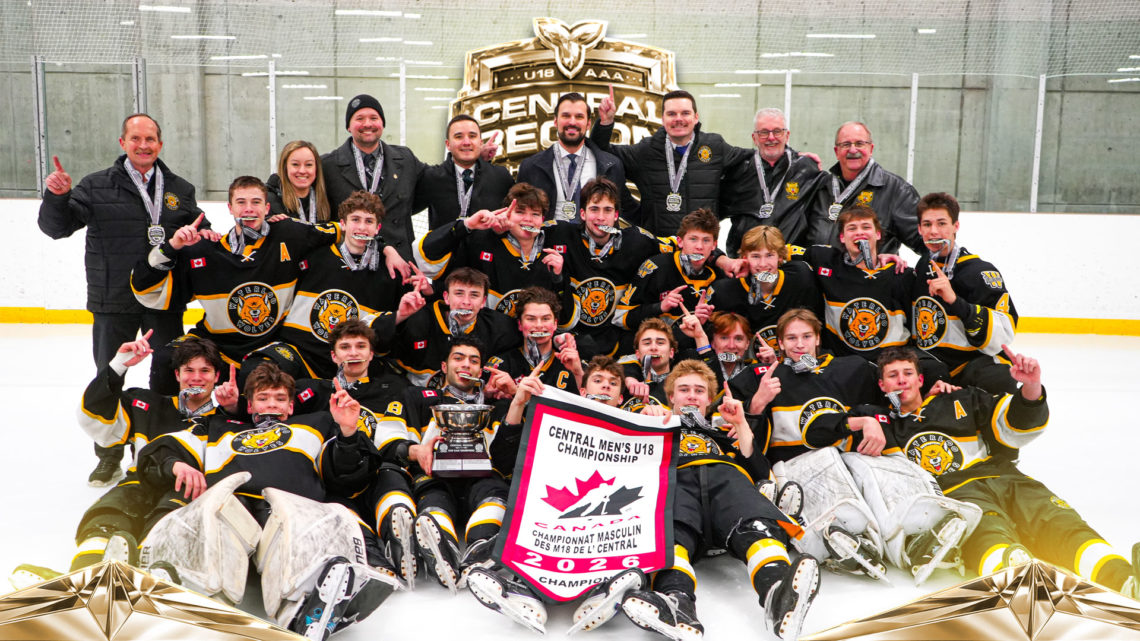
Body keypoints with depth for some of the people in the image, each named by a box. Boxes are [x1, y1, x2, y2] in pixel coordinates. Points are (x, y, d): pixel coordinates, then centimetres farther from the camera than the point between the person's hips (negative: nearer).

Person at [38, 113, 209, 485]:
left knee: (169, 377, 6)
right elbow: (57, 227, -1)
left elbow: (202, 234, 15)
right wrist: (56, 196, -19)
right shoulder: (97, 187, 2)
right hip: (113, 301, -1)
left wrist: (203, 237, -8)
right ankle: (109, 456, 22)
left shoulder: (180, 190, 9)